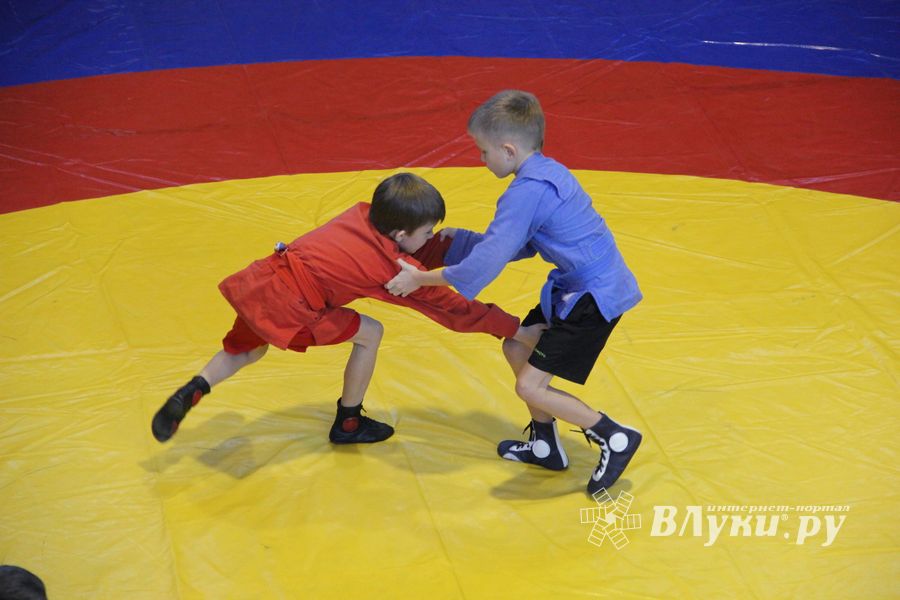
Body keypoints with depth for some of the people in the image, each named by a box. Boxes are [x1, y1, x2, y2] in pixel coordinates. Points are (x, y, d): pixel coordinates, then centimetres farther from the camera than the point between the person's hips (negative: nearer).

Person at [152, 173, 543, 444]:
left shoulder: (363, 215, 11)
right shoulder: (396, 268, -6)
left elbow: (422, 254, 24)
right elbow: (453, 310, -1)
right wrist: (516, 330, 5)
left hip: (260, 281, 7)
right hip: (288, 304, -7)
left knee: (244, 350, 35)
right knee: (369, 334, 10)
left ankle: (192, 391, 14)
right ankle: (348, 424, 24)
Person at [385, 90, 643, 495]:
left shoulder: (526, 193, -21)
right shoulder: (546, 173, 9)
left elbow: (487, 262, -22)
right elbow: (516, 246, 19)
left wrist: (421, 279, -13)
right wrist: (459, 241, 16)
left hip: (594, 298, -10)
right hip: (583, 286, 10)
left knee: (530, 386, -8)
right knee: (516, 348, 19)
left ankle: (615, 439, 5)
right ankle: (545, 446, 30)